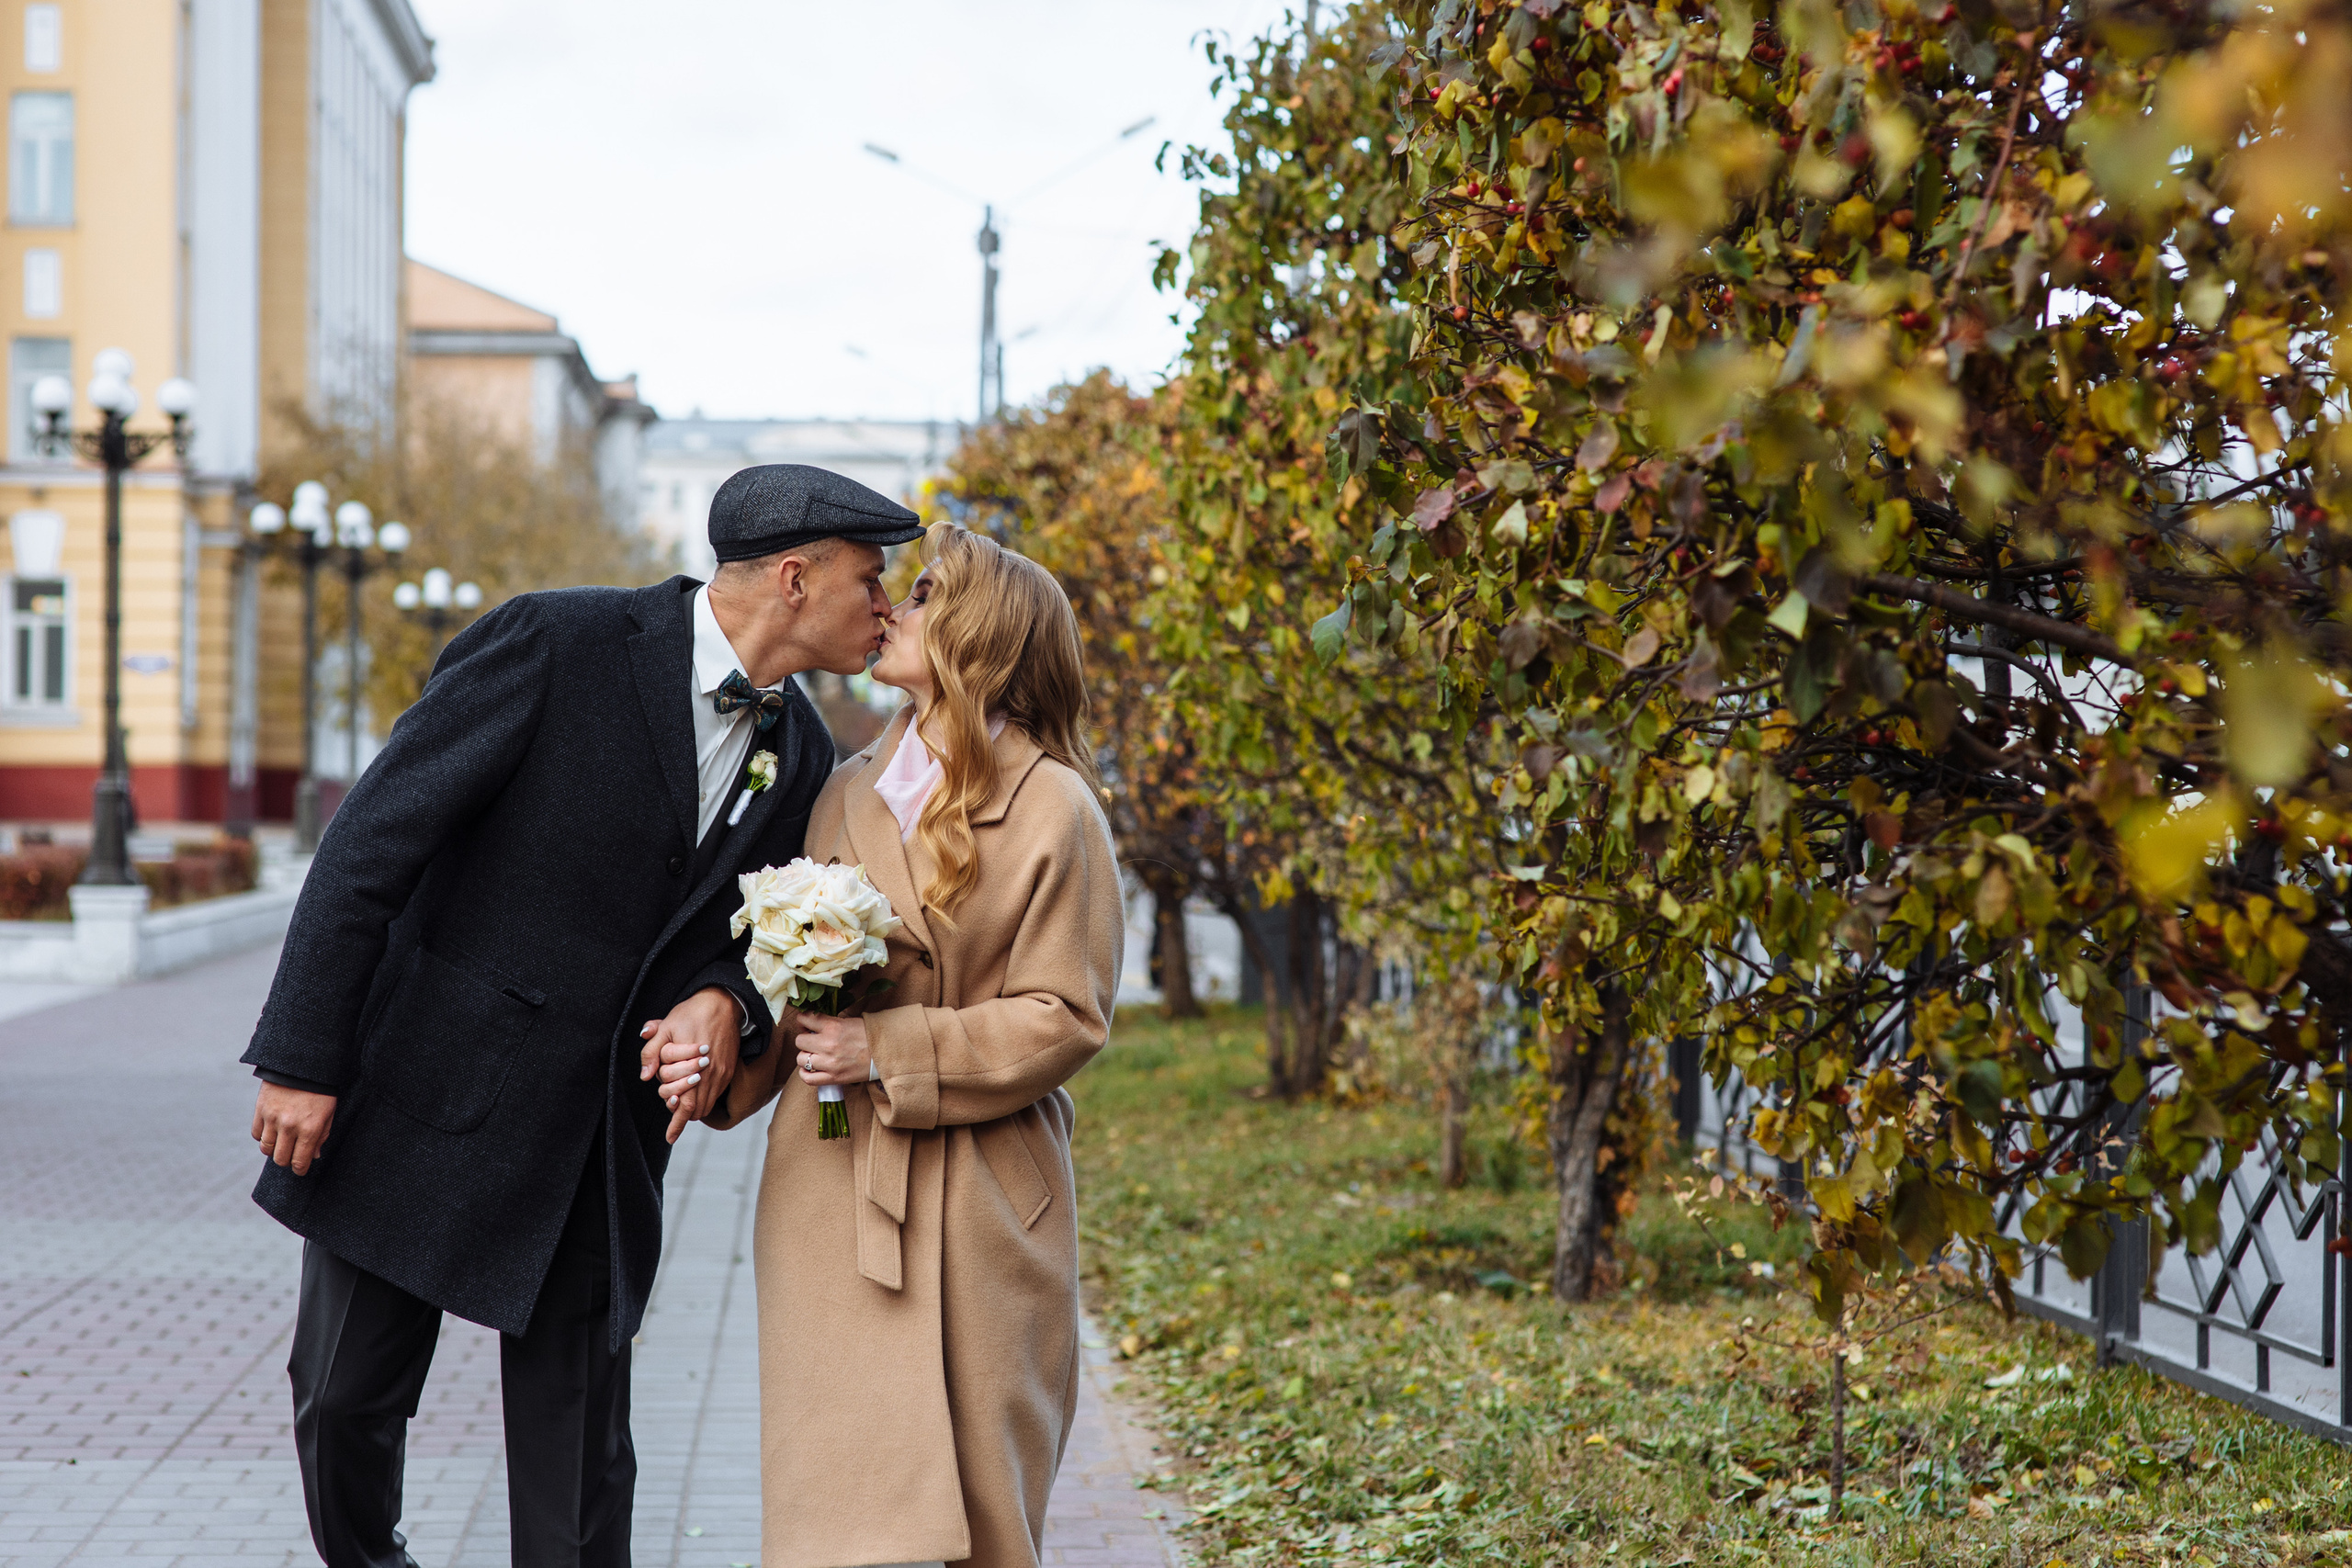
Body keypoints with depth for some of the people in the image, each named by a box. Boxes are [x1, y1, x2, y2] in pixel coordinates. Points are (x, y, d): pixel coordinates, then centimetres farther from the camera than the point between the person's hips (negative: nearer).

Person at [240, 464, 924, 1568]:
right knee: (346, 1398, 6)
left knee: (578, 1462, 2)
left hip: (604, 1141, 4)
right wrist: (301, 1058, -15)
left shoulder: (801, 755, 5)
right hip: (423, 1102, -4)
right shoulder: (555, 644, -14)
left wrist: (725, 1003, -10)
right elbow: (372, 842, -13)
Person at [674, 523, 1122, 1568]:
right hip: (829, 1197, 4)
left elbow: (1063, 1015, -8)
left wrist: (890, 1053, -15)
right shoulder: (850, 792, 11)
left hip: (972, 1208, -4)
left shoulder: (1052, 808, -6)